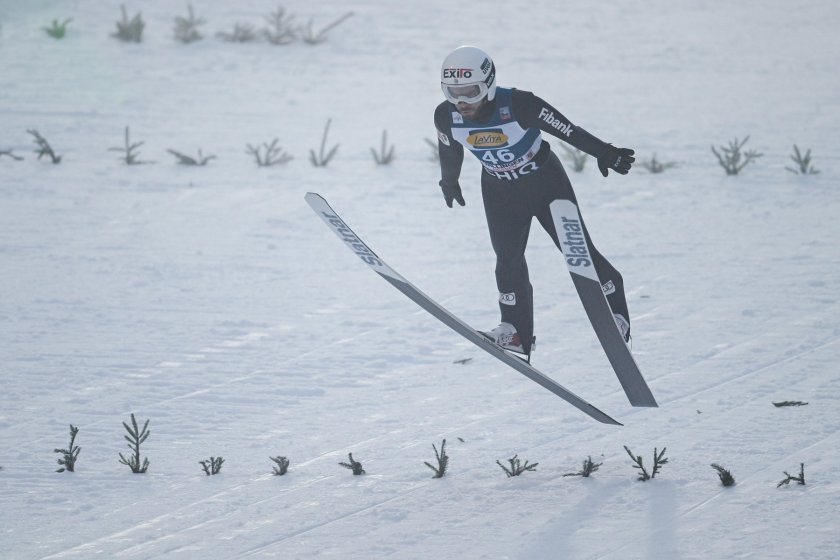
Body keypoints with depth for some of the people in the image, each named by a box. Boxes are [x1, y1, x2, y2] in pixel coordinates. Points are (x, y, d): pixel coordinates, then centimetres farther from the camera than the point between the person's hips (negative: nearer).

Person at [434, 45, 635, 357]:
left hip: (545, 182, -3)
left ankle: (615, 311, 19)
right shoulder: (446, 117, -21)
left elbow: (568, 130, -24)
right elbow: (449, 152, 1)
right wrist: (449, 182, 18)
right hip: (500, 191, 3)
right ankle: (517, 330, 9)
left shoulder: (519, 105, -34)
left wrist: (604, 153, -16)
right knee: (508, 260, -3)